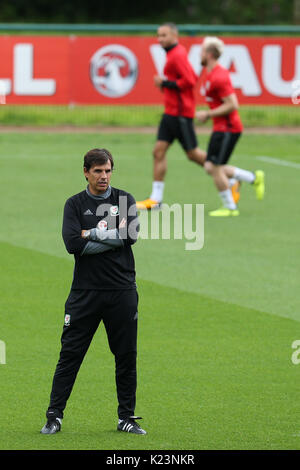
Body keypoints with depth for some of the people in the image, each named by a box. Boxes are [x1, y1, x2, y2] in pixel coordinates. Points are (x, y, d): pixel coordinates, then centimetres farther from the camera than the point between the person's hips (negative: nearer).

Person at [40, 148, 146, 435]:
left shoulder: (124, 200, 7)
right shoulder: (75, 204, 5)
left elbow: (131, 235, -10)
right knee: (70, 353, -2)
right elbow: (73, 244, -11)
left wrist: (92, 234, -8)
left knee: (126, 355, 5)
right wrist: (111, 239, -10)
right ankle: (54, 416, 2)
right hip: (85, 291, -1)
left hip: (122, 291, 1)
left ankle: (126, 417, 15)